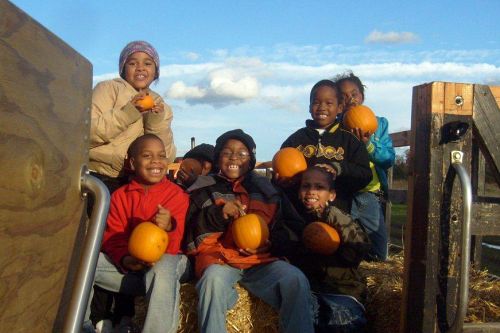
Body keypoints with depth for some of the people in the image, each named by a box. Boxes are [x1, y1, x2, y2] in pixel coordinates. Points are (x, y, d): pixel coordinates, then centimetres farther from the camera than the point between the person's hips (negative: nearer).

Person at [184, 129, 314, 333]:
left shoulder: (264, 188, 21)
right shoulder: (204, 189, 15)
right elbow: (189, 234, 5)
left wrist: (263, 243, 0)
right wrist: (218, 214, -11)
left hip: (259, 259, 2)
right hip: (218, 258, -1)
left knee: (296, 280, -27)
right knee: (214, 279, -37)